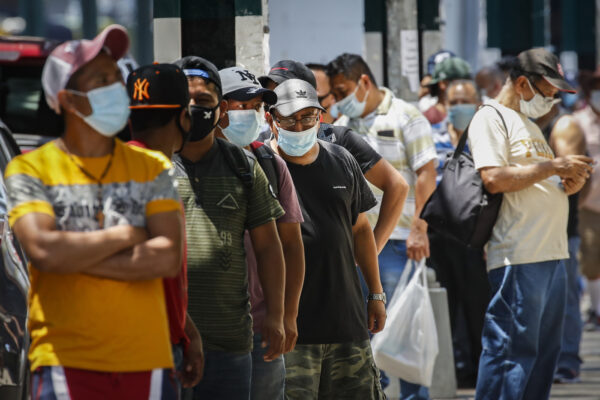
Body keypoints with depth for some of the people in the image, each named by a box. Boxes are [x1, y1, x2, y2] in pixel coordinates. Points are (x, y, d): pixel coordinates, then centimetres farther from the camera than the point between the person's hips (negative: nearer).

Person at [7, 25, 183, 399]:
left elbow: (168, 258, -3)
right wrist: (125, 236, -4)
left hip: (148, 362, 3)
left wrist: (74, 256, -7)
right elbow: (42, 250, -14)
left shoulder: (151, 167, 11)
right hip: (68, 366, -3)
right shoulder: (30, 169, 4)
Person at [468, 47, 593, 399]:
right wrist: (553, 166, -14)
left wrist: (567, 184, 5)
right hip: (518, 258, -10)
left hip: (552, 255, 10)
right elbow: (494, 179, -19)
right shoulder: (491, 118, -5)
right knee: (512, 349, -11)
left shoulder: (532, 127, 25)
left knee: (546, 351, 10)